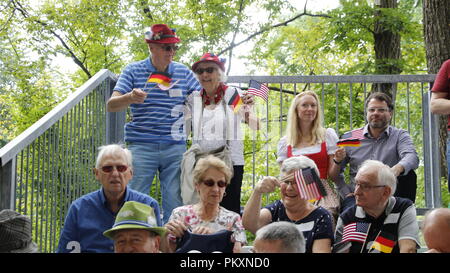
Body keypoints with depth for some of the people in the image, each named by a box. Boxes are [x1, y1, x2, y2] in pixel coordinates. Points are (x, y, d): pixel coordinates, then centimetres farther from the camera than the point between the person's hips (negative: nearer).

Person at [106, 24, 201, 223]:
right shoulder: (133, 71, 4)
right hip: (141, 146, -2)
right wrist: (130, 98, -25)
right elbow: (111, 106, -3)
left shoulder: (184, 73, 10)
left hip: (175, 148, 2)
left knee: (175, 203, 2)